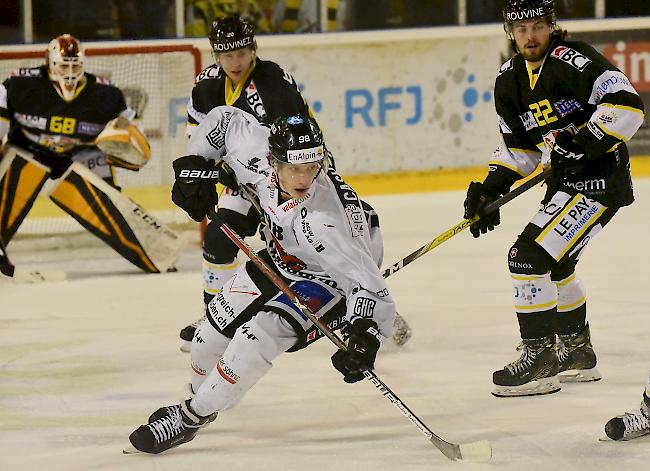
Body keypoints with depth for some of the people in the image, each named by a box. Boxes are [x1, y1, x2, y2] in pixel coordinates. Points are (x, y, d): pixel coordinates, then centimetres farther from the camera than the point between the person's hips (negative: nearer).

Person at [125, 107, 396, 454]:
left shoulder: (320, 221, -42)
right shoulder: (256, 148, -27)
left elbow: (366, 282, -41)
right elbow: (225, 118, -5)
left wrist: (364, 335, -55)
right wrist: (195, 165, -8)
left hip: (333, 278, -7)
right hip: (283, 257, 7)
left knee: (258, 334, -24)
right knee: (213, 333, 11)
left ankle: (191, 418, -3)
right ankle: (198, 397, 43)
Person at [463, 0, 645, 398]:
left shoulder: (571, 59, -18)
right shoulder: (510, 80, 8)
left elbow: (626, 104, -26)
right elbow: (518, 146, 17)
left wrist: (584, 142, -32)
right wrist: (492, 187, 4)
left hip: (600, 180, -10)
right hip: (563, 182, 10)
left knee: (530, 256, -17)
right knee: (555, 263, 26)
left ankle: (540, 359, -10)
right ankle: (577, 352, 45)